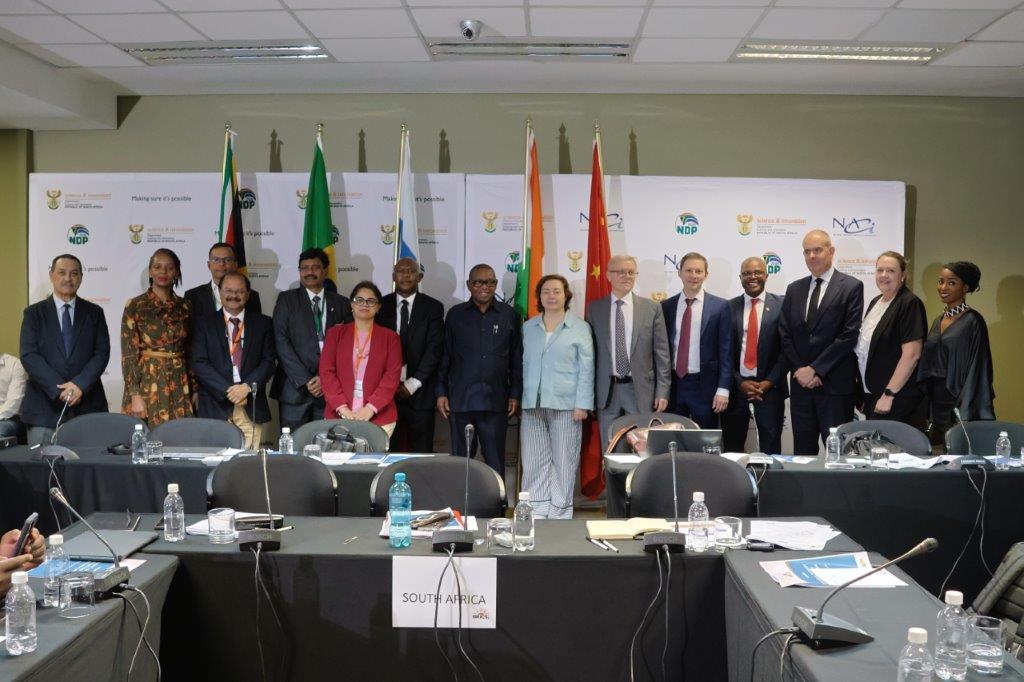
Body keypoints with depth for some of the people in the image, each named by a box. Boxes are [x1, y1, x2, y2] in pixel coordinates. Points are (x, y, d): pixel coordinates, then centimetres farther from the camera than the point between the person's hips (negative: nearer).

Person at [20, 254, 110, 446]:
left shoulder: (94, 313, 11)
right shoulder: (34, 313, 8)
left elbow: (102, 353, 3)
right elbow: (28, 356, -2)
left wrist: (80, 384, -12)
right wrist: (59, 389, -13)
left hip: (88, 406, 1)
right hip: (45, 408, 0)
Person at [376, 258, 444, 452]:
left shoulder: (433, 307, 4)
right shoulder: (381, 305, 8)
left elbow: (434, 349, -3)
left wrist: (413, 384, -10)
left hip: (419, 391, -1)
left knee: (421, 451, 0)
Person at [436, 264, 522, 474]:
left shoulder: (509, 315, 7)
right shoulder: (455, 314, 8)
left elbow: (517, 358, 9)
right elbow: (444, 356, 9)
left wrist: (515, 394, 4)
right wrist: (441, 392, 4)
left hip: (495, 401, -1)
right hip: (460, 400, 1)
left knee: (495, 461, 0)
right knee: (461, 459, 5)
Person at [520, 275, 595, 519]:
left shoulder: (580, 328, 3)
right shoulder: (528, 327, 13)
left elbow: (586, 369, -1)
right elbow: (524, 364, 14)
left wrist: (582, 404, -7)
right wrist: (520, 397, 7)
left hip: (565, 405, -3)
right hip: (532, 405, 3)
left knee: (564, 463, 0)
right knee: (534, 463, 2)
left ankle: (560, 514, 8)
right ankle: (536, 514, 7)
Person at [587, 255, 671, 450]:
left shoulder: (652, 308, 3)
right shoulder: (594, 309, 5)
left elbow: (662, 353, 2)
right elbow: (590, 351, 6)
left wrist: (663, 391, -3)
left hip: (641, 390, -1)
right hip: (606, 391, 1)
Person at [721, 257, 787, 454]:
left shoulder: (781, 305, 2)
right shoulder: (728, 307, 6)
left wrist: (769, 382, -9)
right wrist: (740, 382, -5)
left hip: (770, 386, -1)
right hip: (735, 386, 1)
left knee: (770, 448, 1)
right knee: (732, 449, 6)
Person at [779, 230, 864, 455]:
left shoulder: (851, 287, -2)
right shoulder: (794, 289, 13)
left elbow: (849, 335, -10)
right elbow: (785, 335, 9)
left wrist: (815, 369, -12)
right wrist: (800, 371, -4)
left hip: (835, 385, -4)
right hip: (801, 384, 4)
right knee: (803, 450, 8)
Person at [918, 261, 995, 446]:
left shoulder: (972, 321, -8)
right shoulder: (939, 320, 14)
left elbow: (977, 369, -12)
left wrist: (965, 415, -18)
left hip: (959, 401, -6)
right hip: (936, 401, 6)